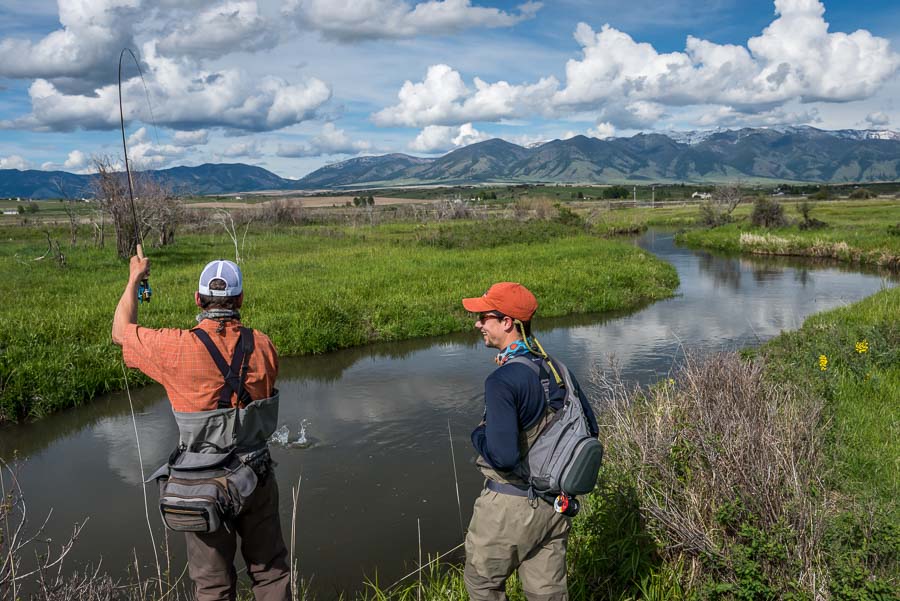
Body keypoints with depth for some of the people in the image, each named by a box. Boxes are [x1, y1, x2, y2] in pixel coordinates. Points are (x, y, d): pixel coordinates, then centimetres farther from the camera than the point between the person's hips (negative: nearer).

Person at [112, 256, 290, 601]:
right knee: (270, 570, 19)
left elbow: (120, 333, 1)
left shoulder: (178, 348, -17)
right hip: (257, 478, 2)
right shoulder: (262, 345, -9)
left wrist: (134, 279, 14)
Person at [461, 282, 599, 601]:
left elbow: (503, 456, -29)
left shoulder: (502, 381, -23)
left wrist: (479, 436, -10)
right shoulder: (557, 368, 0)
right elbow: (590, 429, 8)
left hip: (510, 504, -7)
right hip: (556, 504, 7)